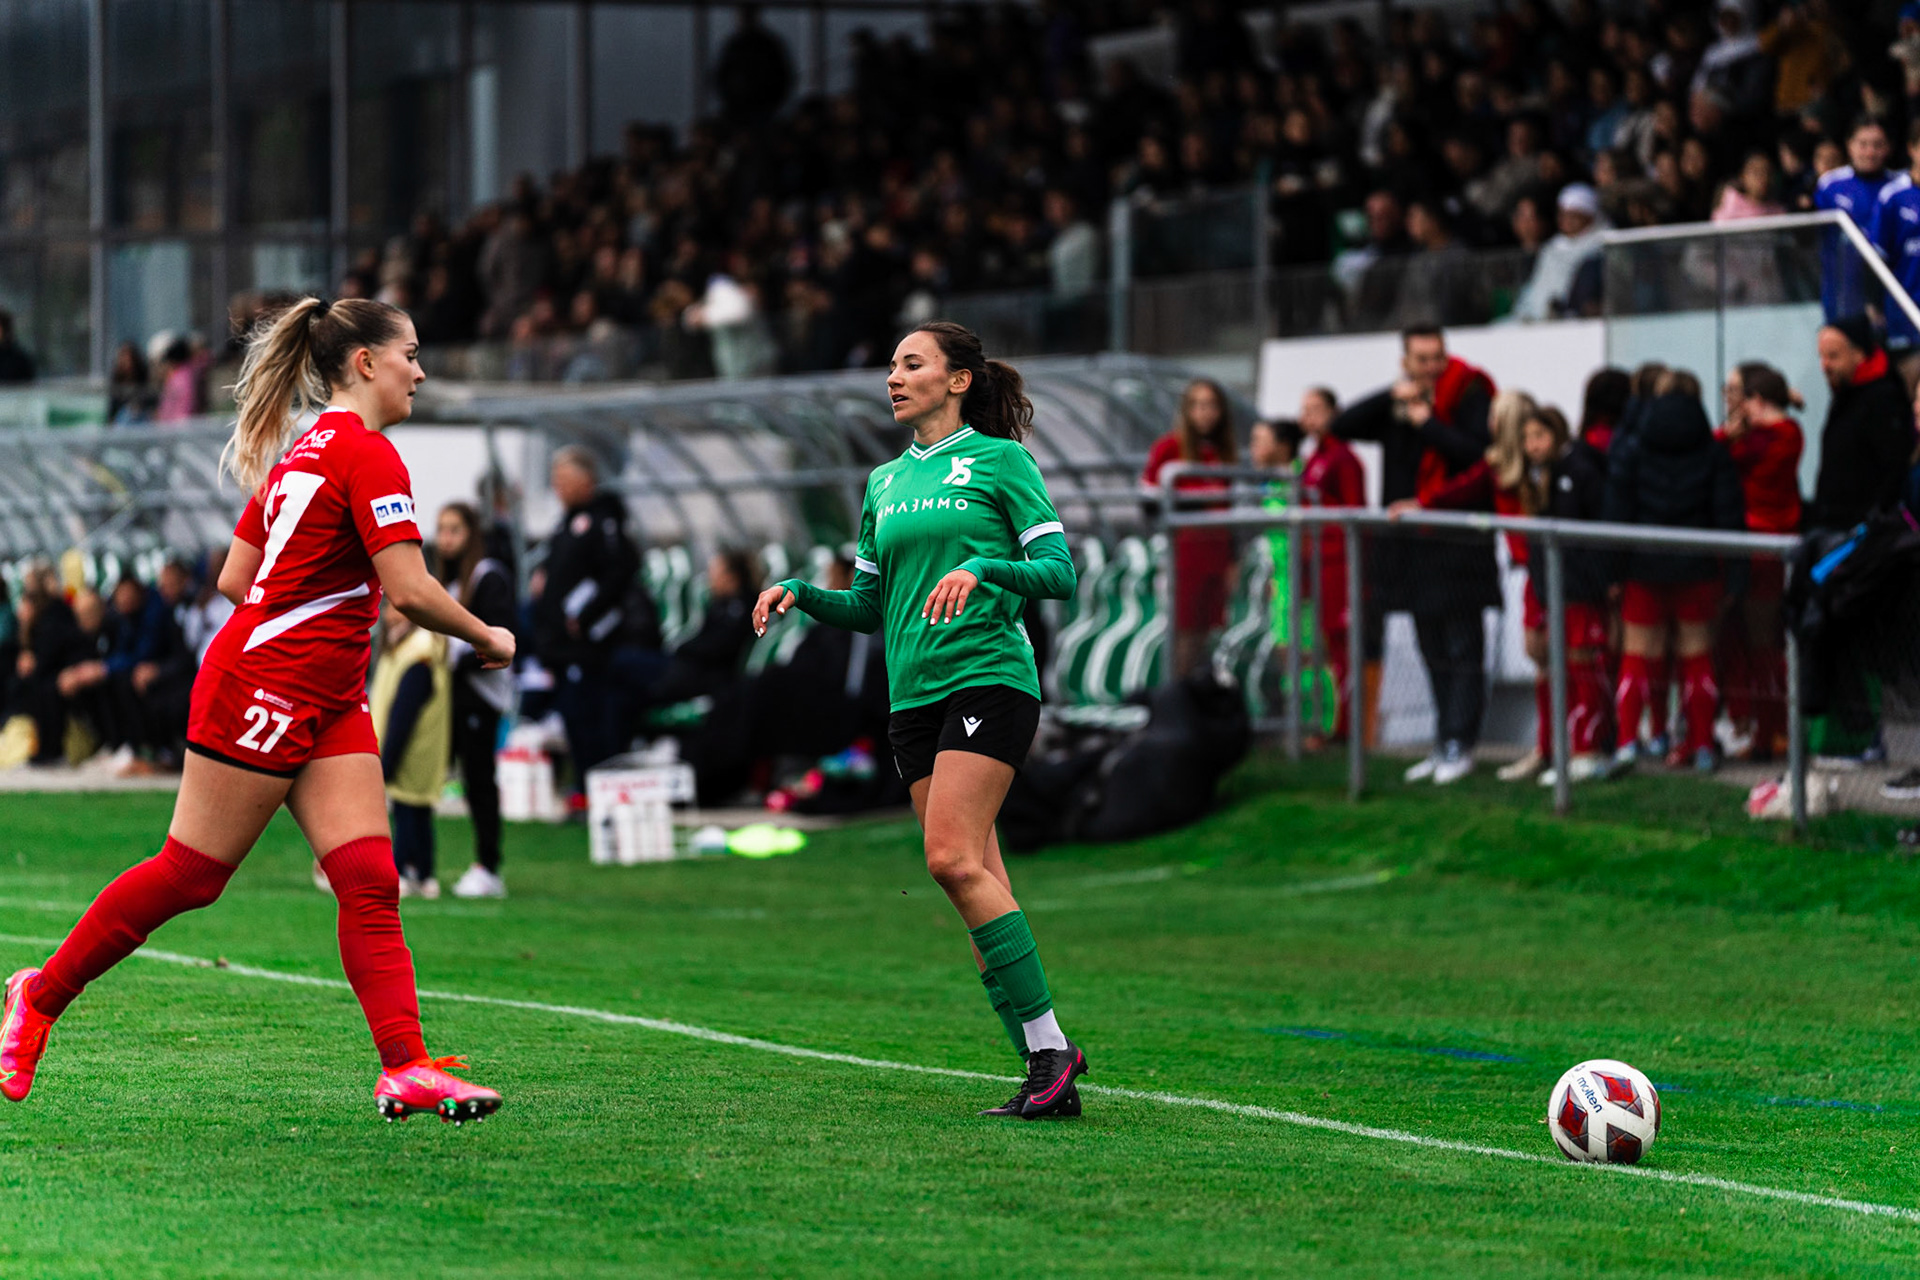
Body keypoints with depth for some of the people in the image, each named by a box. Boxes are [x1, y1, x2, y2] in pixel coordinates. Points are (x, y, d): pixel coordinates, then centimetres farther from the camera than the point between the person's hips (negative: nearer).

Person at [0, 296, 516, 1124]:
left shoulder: (304, 454, 15)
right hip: (262, 688, -10)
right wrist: (486, 639, -7)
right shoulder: (368, 455, -14)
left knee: (370, 880, -2)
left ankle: (405, 1068, -9)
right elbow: (410, 590, -21)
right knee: (190, 874, -1)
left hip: (327, 706, 10)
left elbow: (236, 577, 16)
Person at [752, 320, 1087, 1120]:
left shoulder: (999, 460, 1)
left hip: (989, 677, -6)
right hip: (914, 695, 6)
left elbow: (1059, 573, -6)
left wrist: (981, 568, -22)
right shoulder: (885, 483, 19)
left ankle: (1048, 1046, -17)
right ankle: (1047, 1063, 1)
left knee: (953, 858, -20)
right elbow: (869, 606, 23)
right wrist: (799, 594, 6)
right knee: (979, 886, 0)